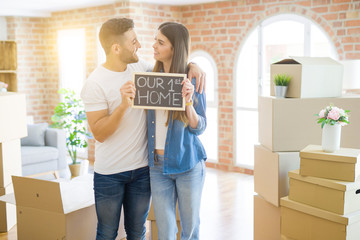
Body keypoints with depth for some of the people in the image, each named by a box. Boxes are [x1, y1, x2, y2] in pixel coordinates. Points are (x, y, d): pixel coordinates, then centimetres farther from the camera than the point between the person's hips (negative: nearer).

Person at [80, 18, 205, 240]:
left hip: (142, 169, 5)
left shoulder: (140, 67, 1)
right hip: (109, 173, -4)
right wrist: (123, 104, -30)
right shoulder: (95, 84, -15)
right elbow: (99, 133, -17)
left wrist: (191, 66, -4)